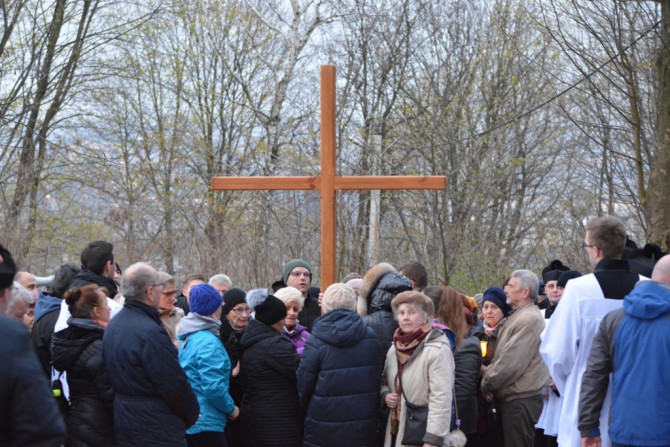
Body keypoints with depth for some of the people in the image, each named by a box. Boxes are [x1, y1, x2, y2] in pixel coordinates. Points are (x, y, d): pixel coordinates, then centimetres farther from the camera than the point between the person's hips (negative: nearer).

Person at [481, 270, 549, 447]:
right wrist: (489, 378, 3)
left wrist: (488, 382, -9)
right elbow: (505, 356, 19)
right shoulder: (519, 316, 18)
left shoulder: (529, 319, -16)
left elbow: (511, 361, -21)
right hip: (513, 397, 10)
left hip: (521, 400, -10)